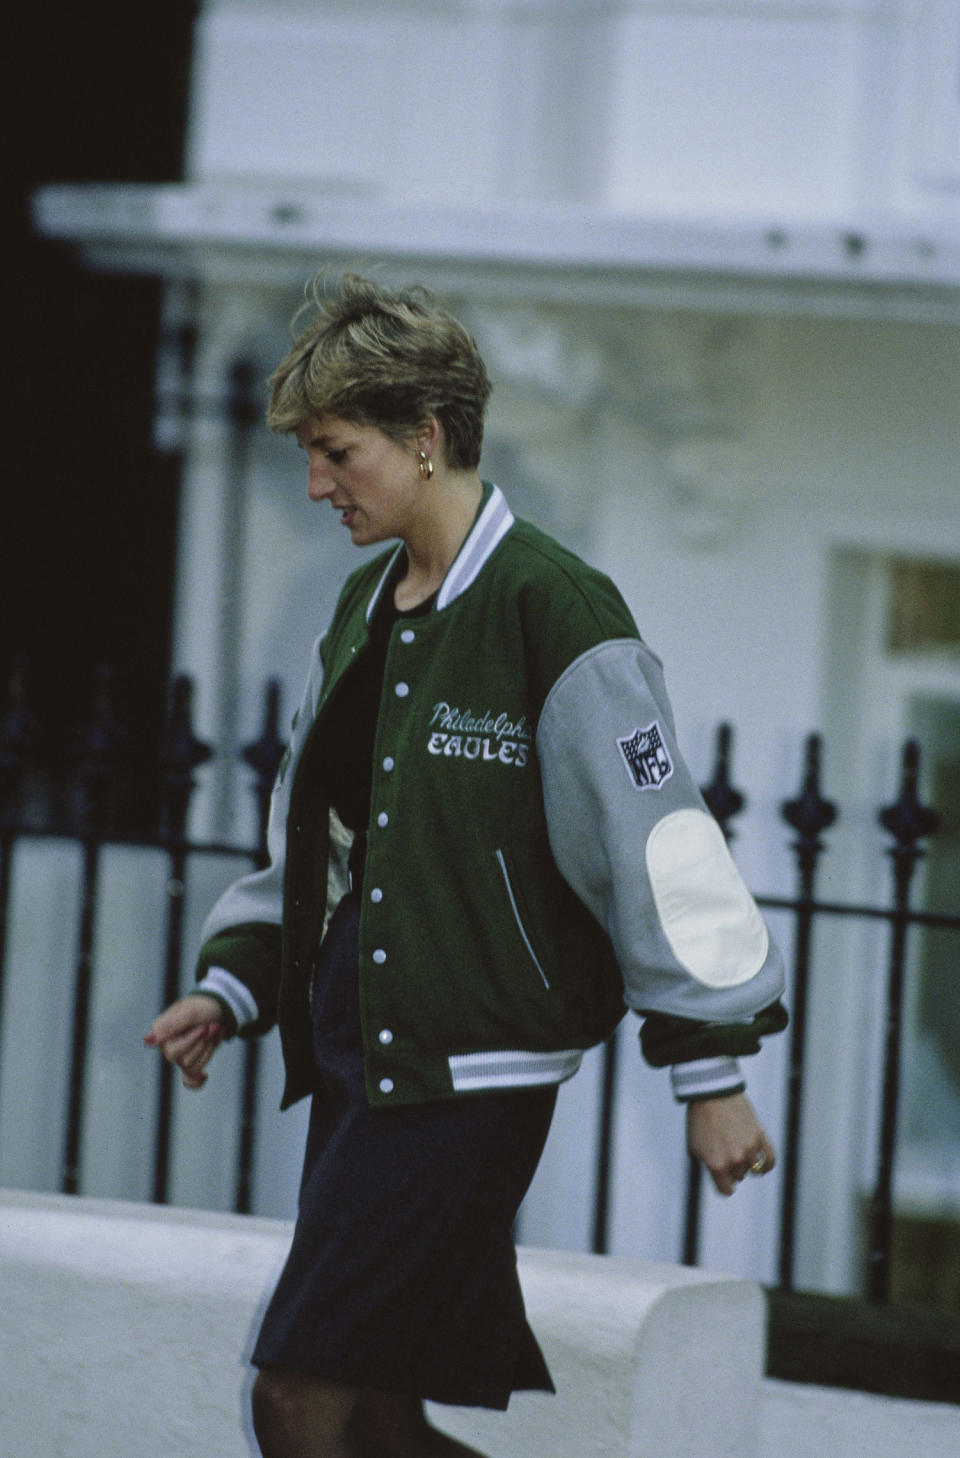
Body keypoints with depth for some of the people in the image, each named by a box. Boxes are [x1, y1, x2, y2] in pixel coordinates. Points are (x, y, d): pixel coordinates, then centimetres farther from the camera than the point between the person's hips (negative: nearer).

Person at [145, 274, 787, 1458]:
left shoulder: (550, 609, -12)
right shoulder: (366, 608, 14)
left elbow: (652, 836, -12)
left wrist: (708, 1072, -13)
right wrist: (234, 985, 13)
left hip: (471, 1070, -9)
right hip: (353, 1053, 9)